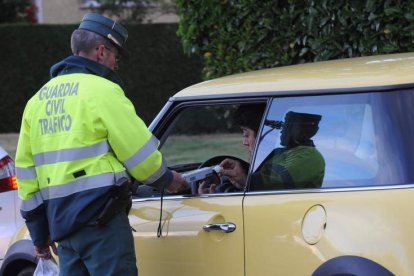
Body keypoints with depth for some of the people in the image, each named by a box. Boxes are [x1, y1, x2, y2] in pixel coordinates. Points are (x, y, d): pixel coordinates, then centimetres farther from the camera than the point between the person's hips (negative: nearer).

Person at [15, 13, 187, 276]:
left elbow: (26, 167, 18)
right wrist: (166, 179, 13)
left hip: (62, 223, 7)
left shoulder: (38, 100, 16)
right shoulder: (102, 90, -7)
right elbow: (139, 150, -6)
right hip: (99, 217, -7)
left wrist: (39, 231, 22)